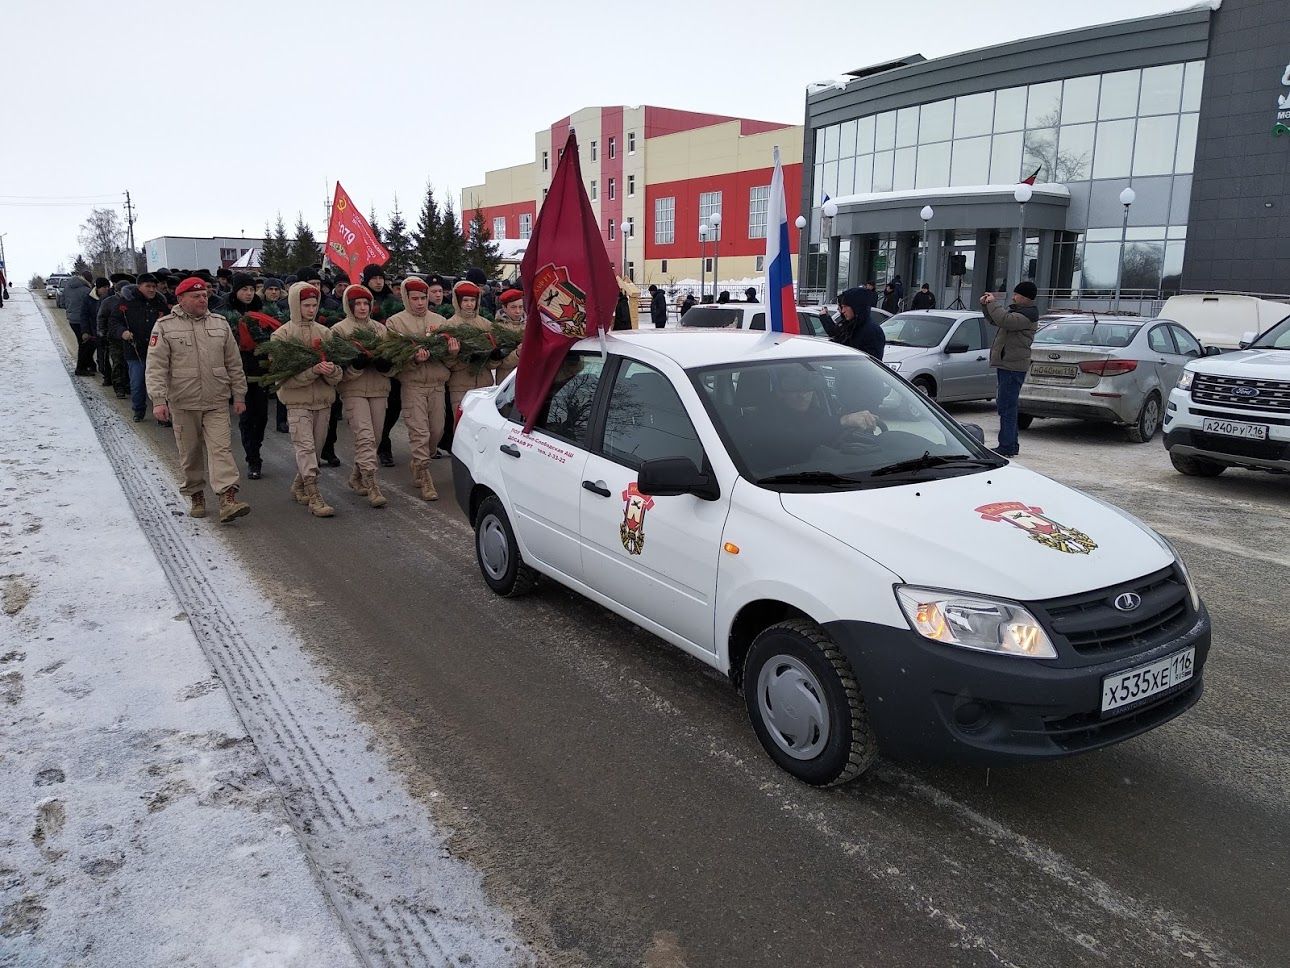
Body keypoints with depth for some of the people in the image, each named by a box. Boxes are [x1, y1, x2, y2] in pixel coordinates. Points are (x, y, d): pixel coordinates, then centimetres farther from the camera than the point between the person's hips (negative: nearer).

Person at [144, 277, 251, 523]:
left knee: (220, 449, -9)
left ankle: (228, 499, -17)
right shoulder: (165, 326, -1)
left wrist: (239, 395, 10)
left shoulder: (220, 325, 8)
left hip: (217, 403, 1)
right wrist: (158, 400, -14)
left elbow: (234, 364, 13)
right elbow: (156, 367, -6)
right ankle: (196, 496, 24)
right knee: (190, 453, 9)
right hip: (183, 403, -1)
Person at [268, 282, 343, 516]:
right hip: (297, 401, -4)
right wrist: (313, 370, -24)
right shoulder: (281, 335, -2)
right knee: (305, 446, -12)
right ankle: (314, 496, -13)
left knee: (315, 447, 11)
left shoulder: (324, 332, 8)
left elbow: (338, 376, 5)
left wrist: (332, 370, -19)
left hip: (323, 400, 4)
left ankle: (299, 486, 30)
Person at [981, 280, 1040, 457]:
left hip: (1013, 367, -11)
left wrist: (993, 303, -15)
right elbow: (995, 320, 30)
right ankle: (1012, 445, 23)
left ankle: (1006, 447, -9)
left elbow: (1004, 320, -29)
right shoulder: (1015, 310, 18)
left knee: (1006, 406, -11)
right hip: (1006, 364, 11)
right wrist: (986, 305, 14)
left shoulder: (1028, 316, -14)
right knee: (1005, 405, 15)